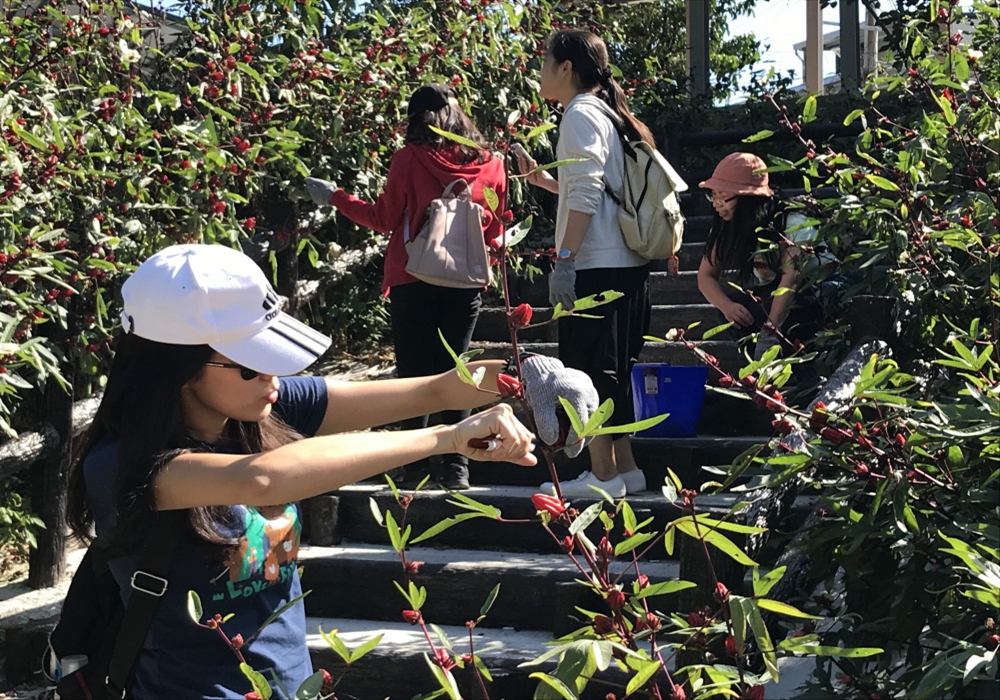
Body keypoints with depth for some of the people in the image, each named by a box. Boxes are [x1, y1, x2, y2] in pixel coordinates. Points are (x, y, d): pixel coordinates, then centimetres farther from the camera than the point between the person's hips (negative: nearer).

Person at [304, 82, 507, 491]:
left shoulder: (410, 159, -6)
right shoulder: (490, 164, 2)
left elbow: (385, 218, 2)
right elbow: (495, 230, 10)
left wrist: (335, 197, 14)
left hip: (413, 281, -3)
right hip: (466, 283, 3)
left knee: (414, 372, 6)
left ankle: (418, 465, 5)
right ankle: (456, 467, 4)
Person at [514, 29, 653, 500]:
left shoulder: (580, 114, -8)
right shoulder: (605, 113, 20)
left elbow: (585, 195, -18)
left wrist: (565, 258, -20)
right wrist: (540, 178, 28)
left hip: (597, 267, -10)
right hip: (624, 264, 10)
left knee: (588, 370, -6)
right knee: (612, 371, 13)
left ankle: (603, 474, -4)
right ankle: (623, 467, 16)